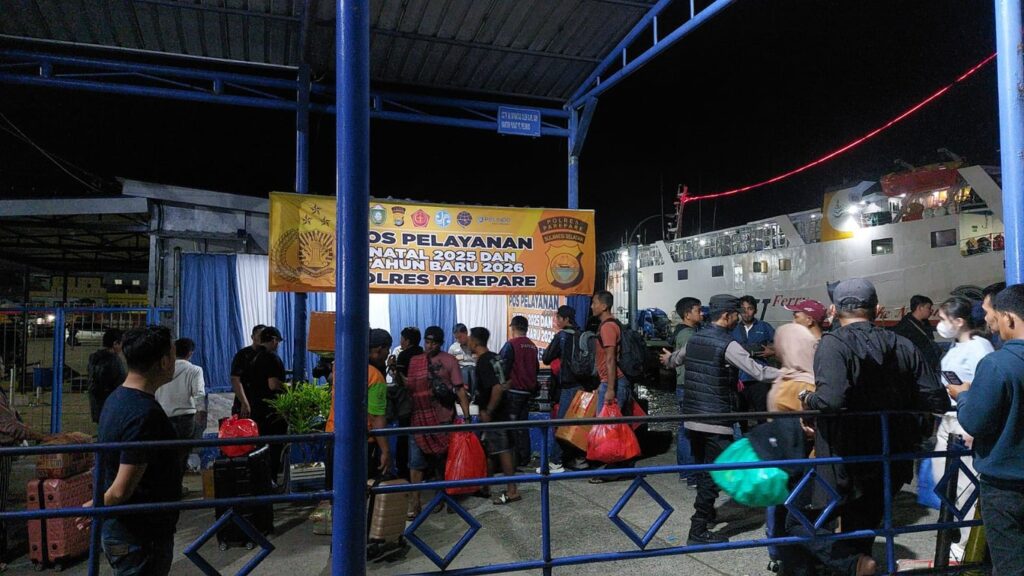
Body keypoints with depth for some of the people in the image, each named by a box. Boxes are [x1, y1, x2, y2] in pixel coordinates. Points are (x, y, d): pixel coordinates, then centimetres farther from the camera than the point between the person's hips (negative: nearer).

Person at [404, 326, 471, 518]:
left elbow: (460, 389, -3)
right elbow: (408, 388, 11)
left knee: (443, 459, 10)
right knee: (416, 461, 1)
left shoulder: (449, 361, 0)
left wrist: (467, 415, -10)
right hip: (419, 419, 2)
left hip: (443, 418, -2)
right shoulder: (414, 361, 10)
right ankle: (414, 503, 8)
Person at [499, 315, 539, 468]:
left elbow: (503, 367, -14)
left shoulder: (511, 345, -12)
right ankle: (525, 457, 16)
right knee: (523, 424, 13)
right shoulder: (532, 346, 8)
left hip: (514, 391, -6)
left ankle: (515, 458, 1)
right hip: (528, 391, 6)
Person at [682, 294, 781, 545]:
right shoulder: (727, 345, -14)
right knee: (713, 474, 0)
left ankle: (705, 512, 38)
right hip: (716, 421, -7)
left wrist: (668, 359, 46)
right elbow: (759, 372, -15)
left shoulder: (694, 339, 8)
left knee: (703, 469, 21)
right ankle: (698, 531, 2)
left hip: (692, 418, 8)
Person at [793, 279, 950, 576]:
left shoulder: (833, 343, -18)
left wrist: (807, 398, -12)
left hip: (844, 467, -6)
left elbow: (831, 399, -33)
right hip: (890, 465, 6)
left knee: (800, 524, 10)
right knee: (859, 533, 20)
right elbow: (937, 402, -1)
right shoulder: (903, 346, -1)